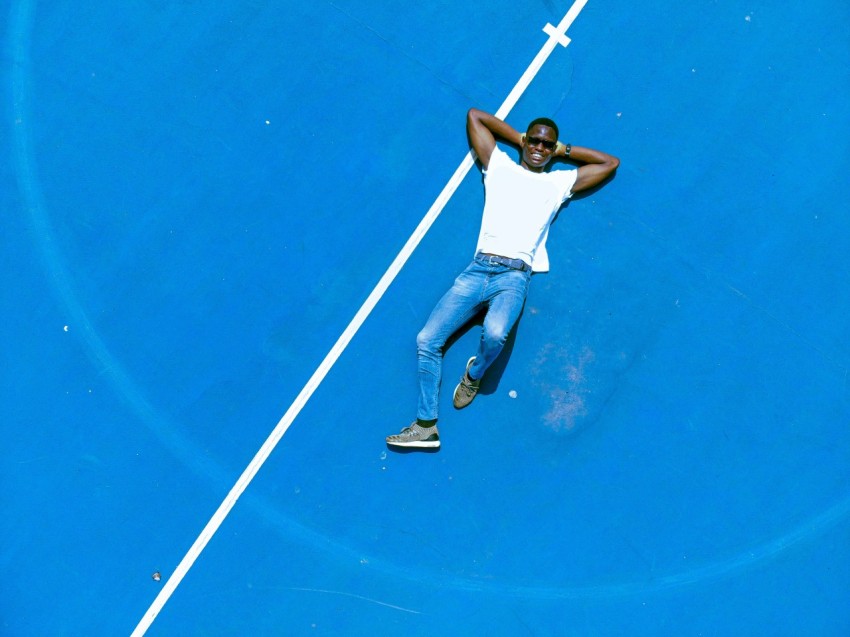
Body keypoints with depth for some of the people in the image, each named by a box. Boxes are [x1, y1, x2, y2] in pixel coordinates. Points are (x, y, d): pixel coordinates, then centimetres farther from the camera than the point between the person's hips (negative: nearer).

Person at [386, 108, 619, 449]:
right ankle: (426, 425, 0)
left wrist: (563, 150, 23)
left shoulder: (560, 182, 18)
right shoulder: (499, 165, 20)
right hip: (478, 270, 2)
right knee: (427, 339, -11)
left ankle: (474, 374, 2)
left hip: (514, 276, -2)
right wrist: (518, 138, 25)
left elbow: (610, 162, 24)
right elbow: (474, 115, 27)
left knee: (494, 332, -34)